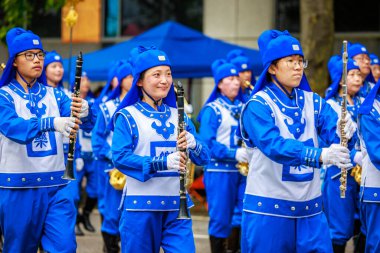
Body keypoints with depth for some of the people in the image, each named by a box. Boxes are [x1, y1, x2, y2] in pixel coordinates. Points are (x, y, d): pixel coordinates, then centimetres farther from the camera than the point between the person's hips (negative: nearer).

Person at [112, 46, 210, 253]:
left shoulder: (178, 116, 12)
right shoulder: (128, 117, -2)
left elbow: (203, 158, 8)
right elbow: (119, 157, -15)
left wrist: (193, 144, -16)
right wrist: (161, 162, -26)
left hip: (177, 206, 4)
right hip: (141, 206, -4)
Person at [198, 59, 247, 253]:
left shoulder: (243, 108, 13)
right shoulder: (212, 110, -2)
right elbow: (207, 143, -11)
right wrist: (234, 153, -22)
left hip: (243, 170, 4)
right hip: (219, 171, -4)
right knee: (221, 219, 0)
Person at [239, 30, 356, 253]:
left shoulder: (313, 102, 7)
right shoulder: (259, 105, -10)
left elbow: (334, 133, -7)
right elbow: (274, 145, -26)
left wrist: (346, 132, -31)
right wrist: (319, 155, -40)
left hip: (310, 208, 4)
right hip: (268, 209, -4)